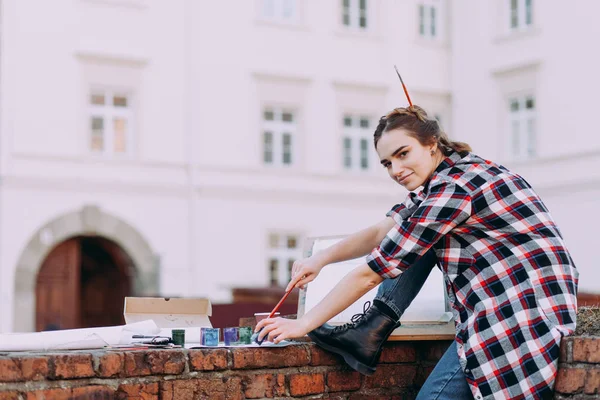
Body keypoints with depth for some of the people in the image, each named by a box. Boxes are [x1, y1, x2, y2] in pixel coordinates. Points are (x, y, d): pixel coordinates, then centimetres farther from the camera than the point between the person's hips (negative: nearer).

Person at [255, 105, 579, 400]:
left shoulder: (455, 188, -20)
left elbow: (371, 273, -17)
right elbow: (380, 232, 15)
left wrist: (304, 324, -10)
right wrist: (319, 260, 3)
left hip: (524, 313, -10)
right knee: (416, 234, 6)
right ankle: (373, 329, -2)